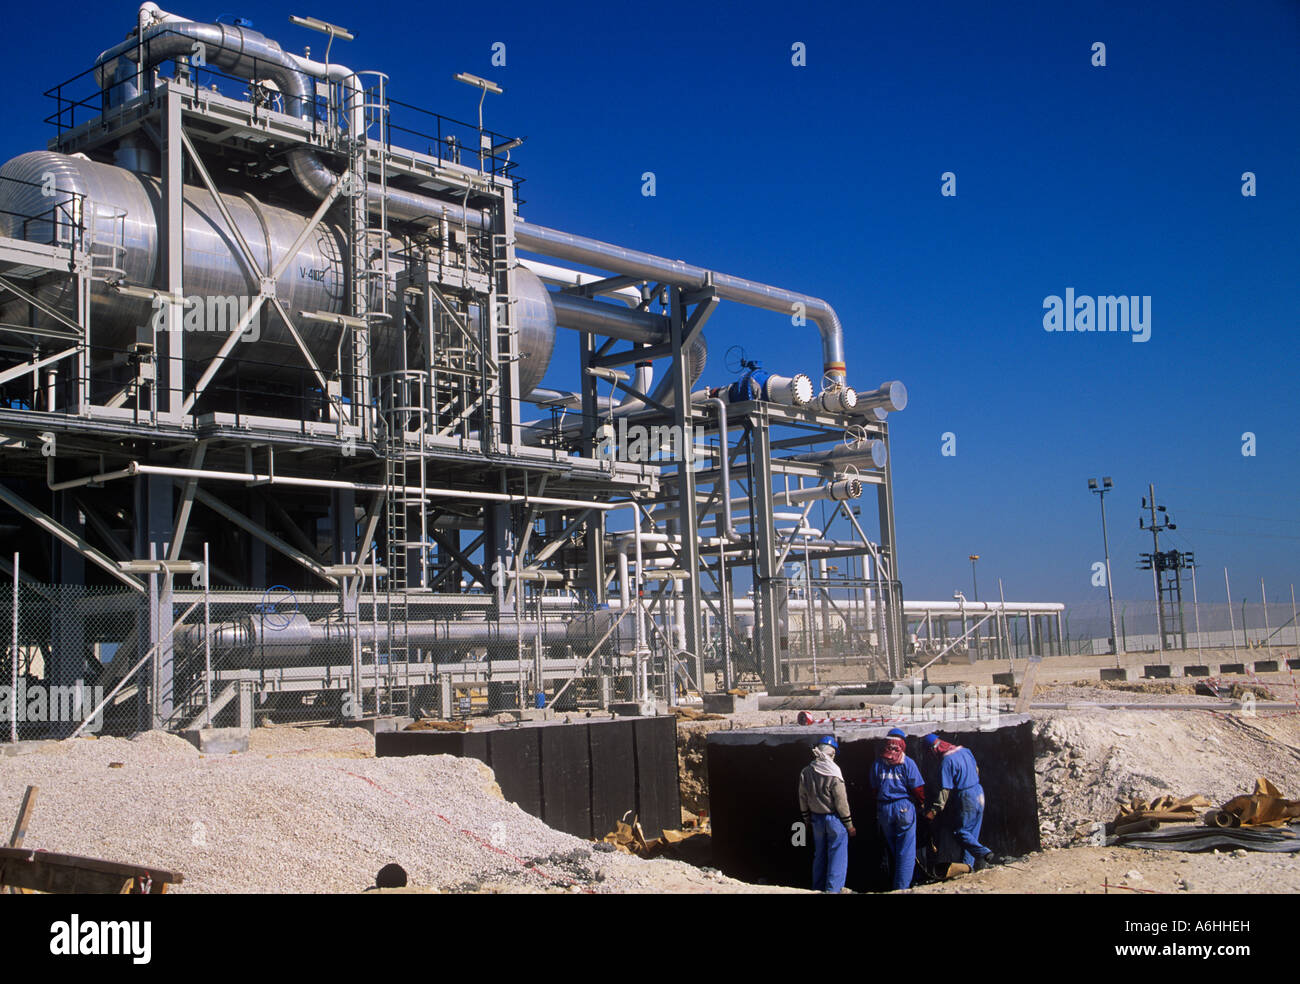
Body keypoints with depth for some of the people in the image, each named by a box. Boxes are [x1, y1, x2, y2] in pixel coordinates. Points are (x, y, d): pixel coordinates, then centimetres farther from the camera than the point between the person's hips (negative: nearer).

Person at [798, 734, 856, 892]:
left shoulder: (806, 772, -2)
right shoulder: (832, 774, -18)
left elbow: (803, 800, 6)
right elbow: (841, 802, -15)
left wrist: (807, 819, 19)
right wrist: (849, 825, -6)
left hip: (816, 819, 6)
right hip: (835, 820, -6)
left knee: (819, 856, 17)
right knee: (837, 857, 3)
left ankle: (818, 888, 25)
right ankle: (833, 889, 2)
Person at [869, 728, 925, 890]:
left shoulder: (877, 763, 1)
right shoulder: (907, 763, -9)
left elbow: (874, 789, 7)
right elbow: (918, 788, -6)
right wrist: (921, 804, 12)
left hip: (883, 809, 4)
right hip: (904, 807, -4)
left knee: (891, 848, 17)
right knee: (906, 850, 1)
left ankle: (894, 883, 26)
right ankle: (902, 886, -4)